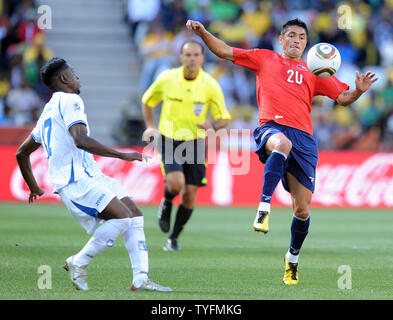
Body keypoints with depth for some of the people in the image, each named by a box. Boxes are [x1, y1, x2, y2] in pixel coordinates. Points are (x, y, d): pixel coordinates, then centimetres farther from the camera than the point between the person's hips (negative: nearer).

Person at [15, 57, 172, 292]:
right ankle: (79, 263, -9)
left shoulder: (48, 111, 23)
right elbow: (81, 140, -24)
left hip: (88, 176, 10)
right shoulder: (70, 101, -6)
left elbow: (22, 153, 29)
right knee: (122, 216, -23)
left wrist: (33, 187, 40)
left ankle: (140, 279, -5)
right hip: (76, 180, -10)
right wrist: (122, 155, -23)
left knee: (135, 215, 3)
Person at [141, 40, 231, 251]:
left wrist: (212, 125, -23)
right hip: (169, 140, -1)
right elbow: (147, 102, 13)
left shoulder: (210, 85, -6)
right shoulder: (166, 78, -5)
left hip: (195, 142, 1)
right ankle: (166, 204, 12)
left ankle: (173, 238, 17)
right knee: (176, 183, -25)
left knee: (189, 194, -2)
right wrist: (150, 127, 4)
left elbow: (224, 118, -1)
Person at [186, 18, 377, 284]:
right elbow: (226, 52, 17)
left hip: (303, 136, 3)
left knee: (302, 208, -1)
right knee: (282, 144, -43)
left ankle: (293, 257, 23)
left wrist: (359, 90, -1)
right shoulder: (265, 59, 20)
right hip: (272, 127, -3)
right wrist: (203, 33, 4)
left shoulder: (314, 71, 23)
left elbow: (343, 97, 20)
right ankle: (264, 208, -42)